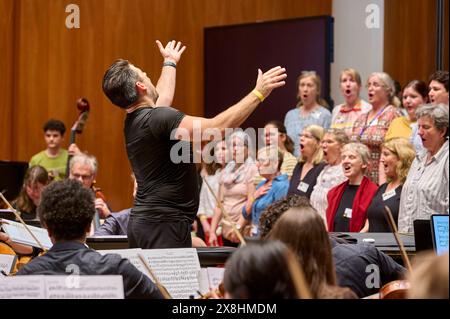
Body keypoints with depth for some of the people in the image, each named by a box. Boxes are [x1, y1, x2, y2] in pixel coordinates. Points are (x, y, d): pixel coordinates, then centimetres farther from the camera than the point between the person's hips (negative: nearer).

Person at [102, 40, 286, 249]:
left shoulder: (133, 121, 13)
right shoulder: (157, 118, -18)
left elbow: (161, 95, 37)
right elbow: (217, 127, -26)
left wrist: (170, 63, 55)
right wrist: (258, 93, -20)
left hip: (142, 221, 10)